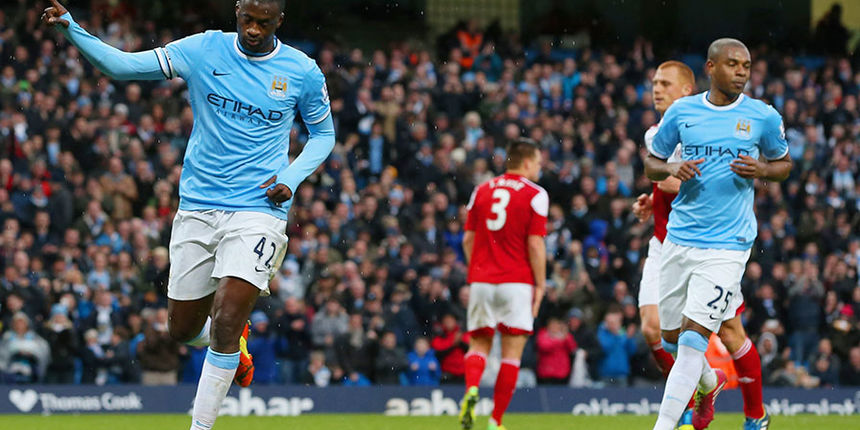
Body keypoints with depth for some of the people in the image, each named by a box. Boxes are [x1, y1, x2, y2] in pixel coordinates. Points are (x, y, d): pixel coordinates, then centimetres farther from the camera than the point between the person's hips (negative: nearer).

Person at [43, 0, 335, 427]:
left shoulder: (303, 72, -1)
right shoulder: (203, 50, -2)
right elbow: (122, 65, -6)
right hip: (197, 208, 3)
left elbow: (323, 132, 14)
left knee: (225, 322, -18)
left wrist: (292, 177, -4)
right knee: (183, 329, 9)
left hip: (258, 209, -3)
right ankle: (233, 345, 43)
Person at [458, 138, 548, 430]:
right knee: (512, 351, 2)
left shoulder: (482, 191, 10)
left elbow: (468, 239, 11)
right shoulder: (534, 195, -4)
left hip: (481, 281, 4)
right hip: (517, 282, -4)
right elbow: (535, 244, -8)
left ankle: (471, 389, -19)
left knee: (479, 343, 11)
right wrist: (540, 285, -1)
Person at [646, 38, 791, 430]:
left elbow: (784, 164, 13)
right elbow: (651, 163, 14)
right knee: (672, 336, 13)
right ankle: (709, 383, 44)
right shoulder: (681, 111, 4)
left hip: (726, 246, -4)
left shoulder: (763, 117, -1)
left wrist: (761, 170, -9)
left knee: (693, 336, -15)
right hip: (679, 238, 4)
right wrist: (672, 170, -9)